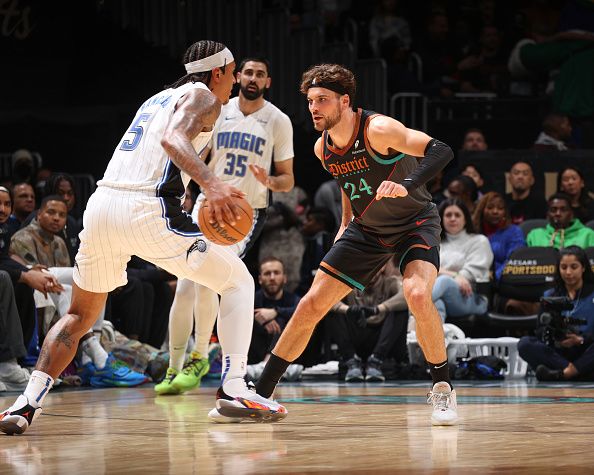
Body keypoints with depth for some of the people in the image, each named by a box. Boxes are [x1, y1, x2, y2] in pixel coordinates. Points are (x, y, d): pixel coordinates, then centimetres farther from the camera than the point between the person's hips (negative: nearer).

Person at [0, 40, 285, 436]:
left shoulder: (158, 98, 29)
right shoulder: (201, 96, 6)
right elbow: (173, 138, -15)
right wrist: (211, 183, -30)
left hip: (102, 204, 7)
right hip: (147, 211, -7)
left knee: (80, 316, 21)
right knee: (238, 281, 8)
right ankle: (233, 388, -7)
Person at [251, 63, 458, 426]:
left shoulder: (378, 130, -27)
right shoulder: (323, 148, -5)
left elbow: (441, 151, -34)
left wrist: (407, 185, -48)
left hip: (415, 223, -6)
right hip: (367, 229, 6)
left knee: (417, 294, -32)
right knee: (311, 305, -1)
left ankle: (443, 390, -13)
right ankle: (260, 393, 8)